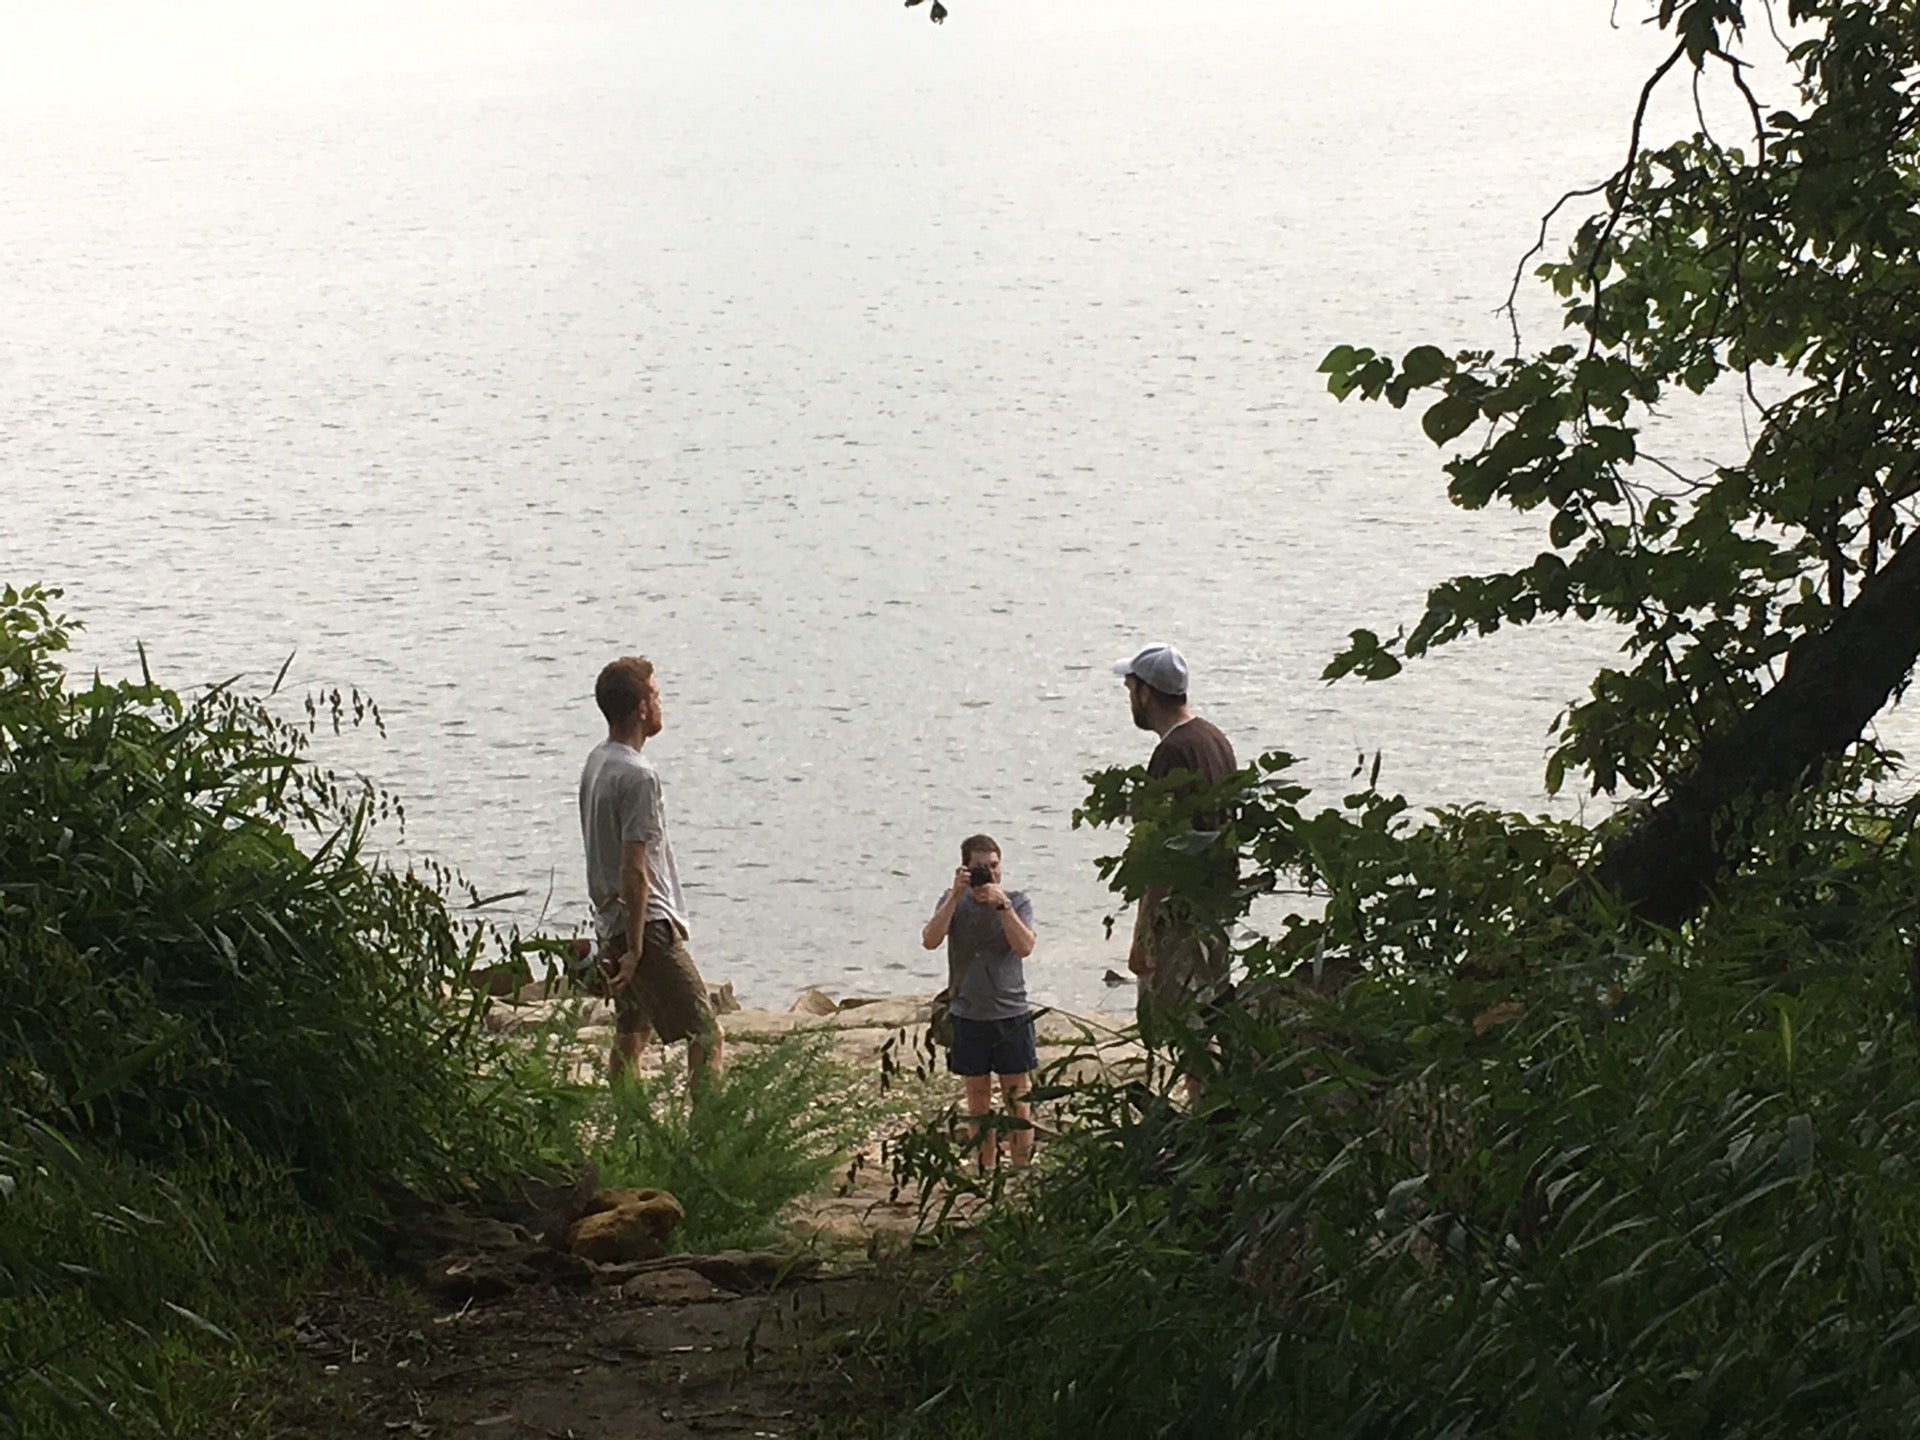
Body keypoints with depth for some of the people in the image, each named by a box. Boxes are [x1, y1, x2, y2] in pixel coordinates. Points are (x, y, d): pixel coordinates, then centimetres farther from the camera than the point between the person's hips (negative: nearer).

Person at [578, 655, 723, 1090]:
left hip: (612, 925, 10)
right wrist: (635, 948, -20)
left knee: (631, 1032, 17)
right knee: (706, 1036, -9)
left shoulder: (596, 763, 10)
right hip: (648, 925, -10)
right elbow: (634, 869, -22)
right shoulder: (638, 777, -19)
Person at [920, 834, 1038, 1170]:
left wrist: (1002, 904, -25)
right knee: (978, 1100, 10)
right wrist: (955, 896, -22)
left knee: (1017, 1100, 1)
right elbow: (930, 940, -15)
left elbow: (1024, 947, -17)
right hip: (968, 1016, 2)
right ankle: (985, 1172, 18)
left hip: (1012, 1016, -1)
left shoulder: (1017, 902, -2)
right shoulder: (954, 902, 1)